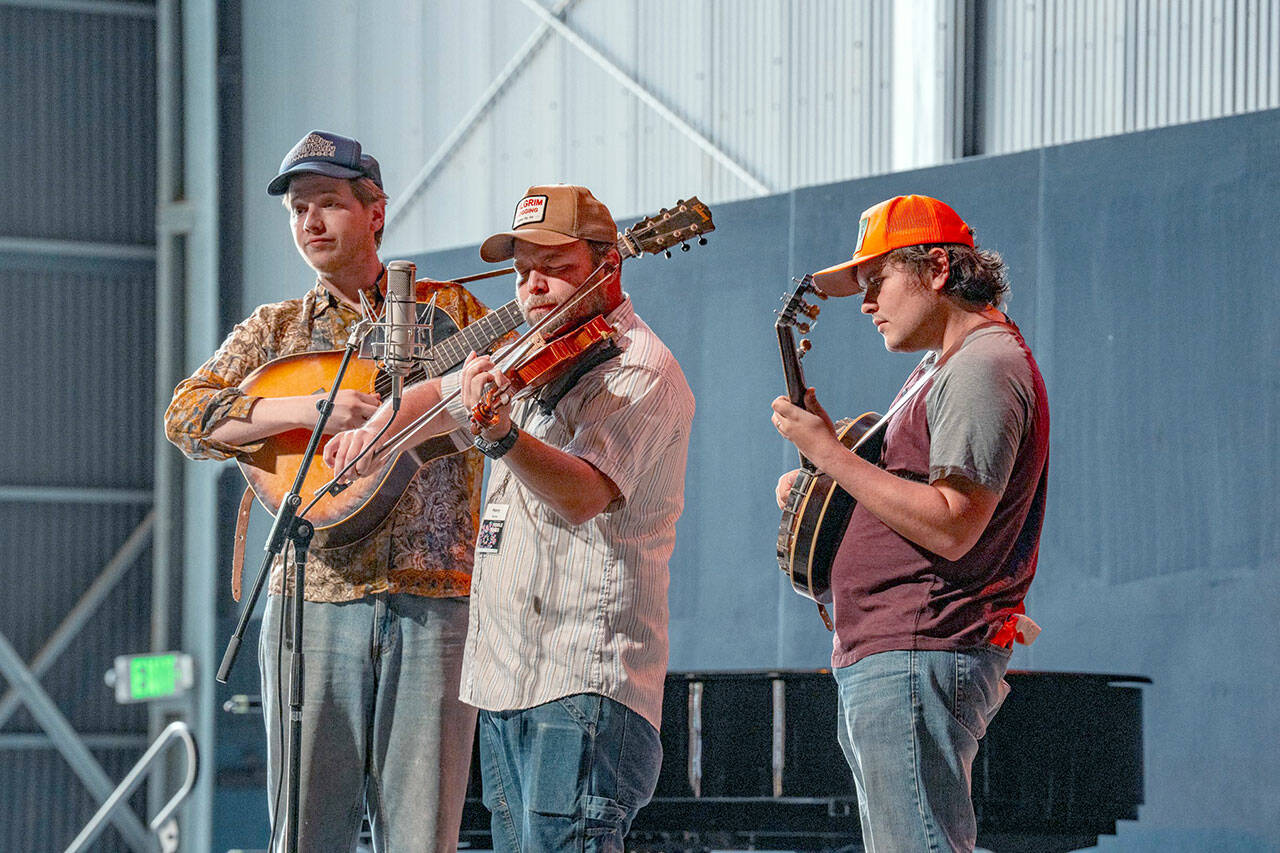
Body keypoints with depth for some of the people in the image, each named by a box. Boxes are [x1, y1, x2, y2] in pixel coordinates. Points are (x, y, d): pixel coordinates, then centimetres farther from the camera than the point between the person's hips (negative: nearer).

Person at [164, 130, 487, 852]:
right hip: (315, 597, 1)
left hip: (432, 596, -1)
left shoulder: (450, 309, 13)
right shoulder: (274, 330, 15)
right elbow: (186, 415, 0)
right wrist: (310, 408, -12)